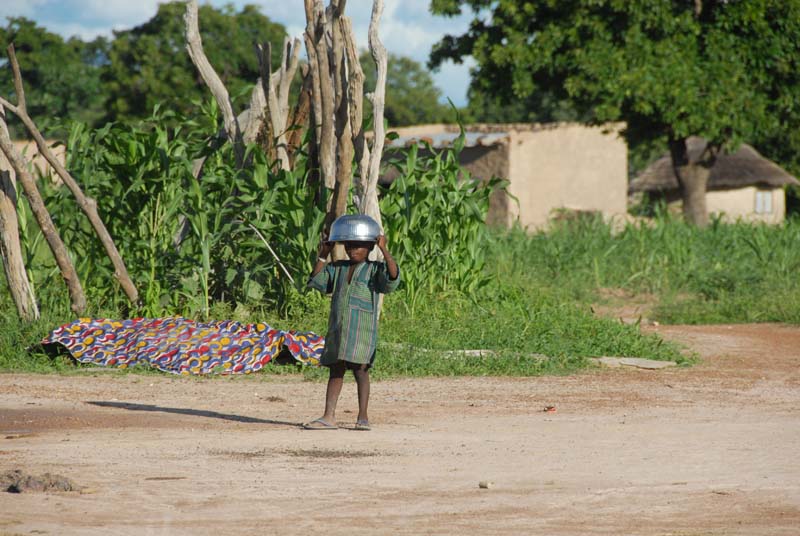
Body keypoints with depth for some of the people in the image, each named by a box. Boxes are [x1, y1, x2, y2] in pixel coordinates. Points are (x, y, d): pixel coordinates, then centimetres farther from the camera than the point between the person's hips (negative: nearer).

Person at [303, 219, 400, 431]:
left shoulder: (374, 270, 2)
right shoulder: (338, 269, 18)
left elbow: (393, 277, -15)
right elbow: (317, 281, 18)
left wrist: (384, 250, -20)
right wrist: (323, 255, 12)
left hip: (362, 328, -5)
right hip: (338, 327, 5)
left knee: (360, 369, -9)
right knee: (335, 370, 5)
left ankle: (363, 417, -5)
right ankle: (328, 417, 4)